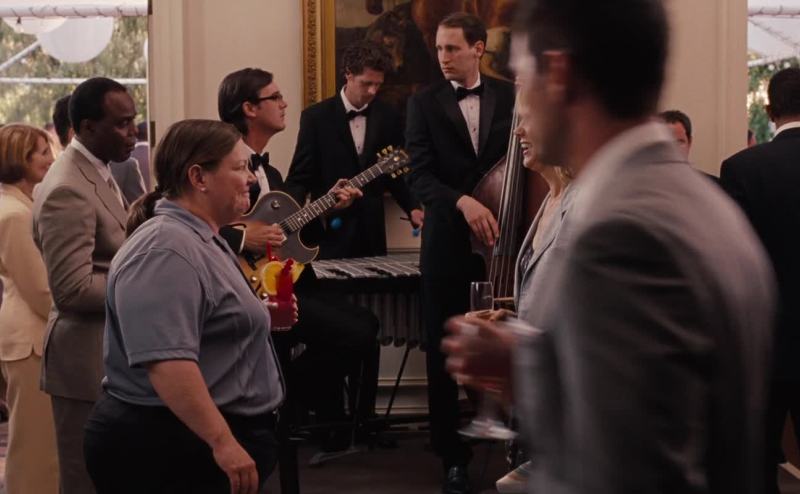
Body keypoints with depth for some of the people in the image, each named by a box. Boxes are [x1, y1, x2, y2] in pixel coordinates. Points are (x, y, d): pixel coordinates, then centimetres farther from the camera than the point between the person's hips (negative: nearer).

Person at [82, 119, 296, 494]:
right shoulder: (165, 250, -20)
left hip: (198, 443, 10)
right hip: (172, 451, -10)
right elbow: (165, 360, -30)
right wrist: (223, 442, -30)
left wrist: (256, 315, 14)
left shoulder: (199, 237, 12)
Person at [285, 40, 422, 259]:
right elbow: (300, 177, -4)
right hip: (329, 233, -3)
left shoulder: (388, 118, 5)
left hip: (372, 234, 3)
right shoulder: (316, 117, -3)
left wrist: (412, 208, -4)